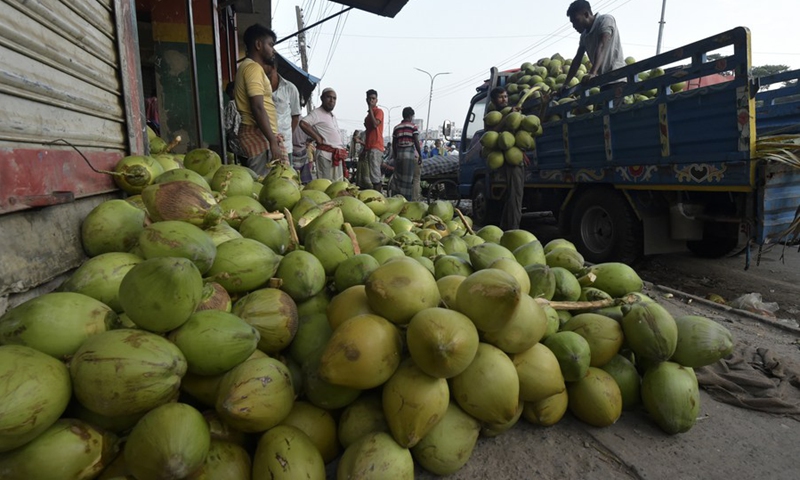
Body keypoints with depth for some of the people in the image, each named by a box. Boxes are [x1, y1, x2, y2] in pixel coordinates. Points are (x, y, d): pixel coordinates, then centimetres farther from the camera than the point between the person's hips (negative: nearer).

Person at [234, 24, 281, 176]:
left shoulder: (249, 67, 23)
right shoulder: (253, 67, -9)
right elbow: (258, 108, -20)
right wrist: (273, 142, -21)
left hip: (259, 134, 11)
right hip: (258, 135, -11)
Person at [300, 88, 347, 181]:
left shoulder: (333, 116, 22)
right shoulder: (317, 112, -6)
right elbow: (303, 123, -22)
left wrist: (343, 149, 16)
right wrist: (318, 138, -17)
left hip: (338, 155, 9)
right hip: (326, 153, -9)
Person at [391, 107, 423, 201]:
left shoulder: (396, 128, 10)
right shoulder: (413, 127, -4)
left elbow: (394, 144, 10)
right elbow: (416, 142, -10)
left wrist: (395, 156, 18)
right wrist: (420, 155, -5)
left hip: (399, 155, 5)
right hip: (411, 154, -5)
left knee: (399, 178, 11)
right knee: (415, 178, 1)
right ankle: (414, 199, -2)